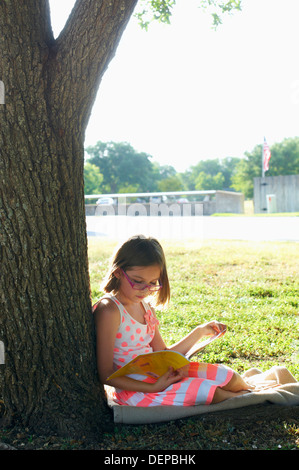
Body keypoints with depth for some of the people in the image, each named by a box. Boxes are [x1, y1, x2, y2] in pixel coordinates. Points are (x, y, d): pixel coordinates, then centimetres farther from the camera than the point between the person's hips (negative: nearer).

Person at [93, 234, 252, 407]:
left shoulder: (146, 307, 8)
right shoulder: (109, 311, -19)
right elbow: (106, 374, -19)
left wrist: (200, 331, 12)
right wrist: (153, 388, -24)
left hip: (157, 374, 8)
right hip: (133, 389, -8)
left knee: (228, 376, 3)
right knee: (209, 391, -17)